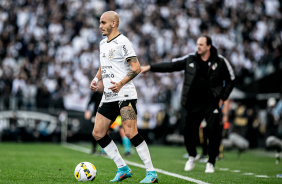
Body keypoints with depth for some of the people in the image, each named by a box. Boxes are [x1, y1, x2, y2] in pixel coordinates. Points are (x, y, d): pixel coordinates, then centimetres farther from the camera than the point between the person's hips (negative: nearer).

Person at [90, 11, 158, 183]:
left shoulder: (122, 42, -8)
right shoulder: (103, 44, 18)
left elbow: (136, 68, -14)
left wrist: (121, 83, -26)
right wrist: (96, 79, 11)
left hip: (125, 95, -9)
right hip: (108, 97, 9)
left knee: (130, 132, -17)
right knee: (98, 133, 3)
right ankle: (123, 168, 12)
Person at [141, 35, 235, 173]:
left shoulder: (220, 61, -2)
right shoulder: (190, 60, 3)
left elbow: (230, 80, 8)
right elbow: (170, 66, 3)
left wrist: (223, 98, 3)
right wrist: (150, 67, -4)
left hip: (212, 104, -2)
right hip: (194, 104, 2)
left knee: (213, 132, -9)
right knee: (189, 131, -1)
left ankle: (211, 163, 7)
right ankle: (192, 157, 27)